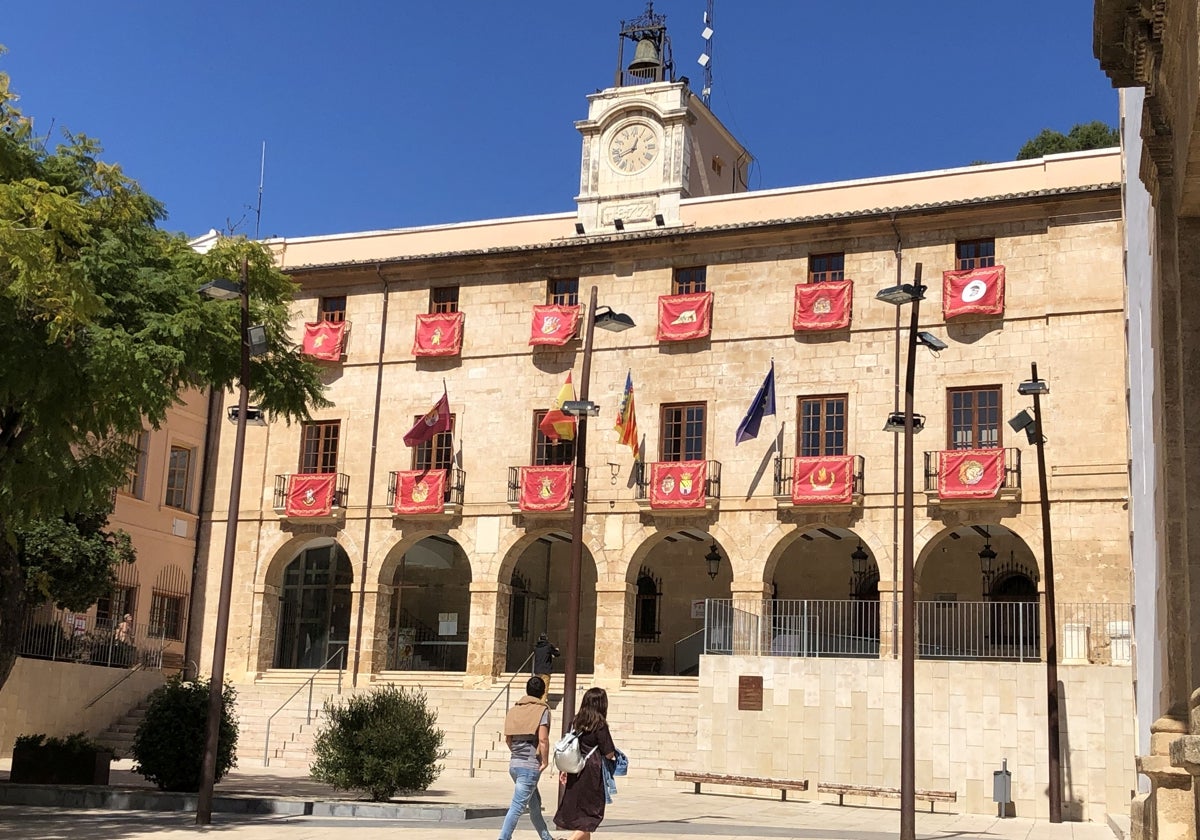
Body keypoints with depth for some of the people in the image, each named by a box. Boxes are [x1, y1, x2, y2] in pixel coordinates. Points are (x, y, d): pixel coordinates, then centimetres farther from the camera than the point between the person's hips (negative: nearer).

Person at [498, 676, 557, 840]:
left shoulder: (514, 710, 10)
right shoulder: (542, 710, -7)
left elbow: (507, 738, 11)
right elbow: (543, 739, -17)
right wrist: (545, 761, -7)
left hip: (514, 764, 7)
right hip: (531, 765, -7)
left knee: (535, 804, 20)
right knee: (517, 806, -8)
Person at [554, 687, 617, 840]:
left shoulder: (575, 722, 4)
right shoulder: (600, 725, -13)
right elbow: (609, 753, -11)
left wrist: (564, 770, 16)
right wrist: (613, 756, 11)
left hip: (575, 774, 6)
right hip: (592, 775, -6)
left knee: (578, 813, 17)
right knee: (592, 815, 2)